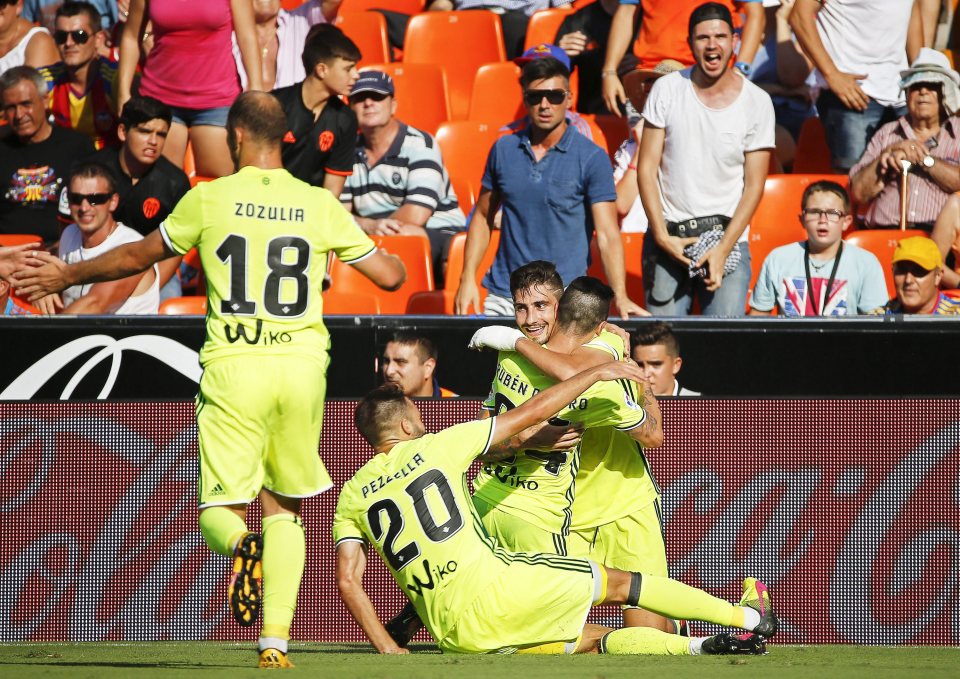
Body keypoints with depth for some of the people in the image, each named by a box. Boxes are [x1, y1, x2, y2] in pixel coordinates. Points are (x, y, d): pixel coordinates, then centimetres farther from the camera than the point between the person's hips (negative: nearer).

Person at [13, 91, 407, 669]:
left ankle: (241, 543, -33)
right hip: (303, 362, 2)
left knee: (220, 508, 5)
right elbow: (390, 276, 9)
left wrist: (68, 277, 29)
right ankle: (277, 637, 0)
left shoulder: (210, 199, 1)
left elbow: (139, 256, 13)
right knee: (285, 507, 15)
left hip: (235, 366, -2)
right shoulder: (320, 205, 5)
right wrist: (394, 260, 34)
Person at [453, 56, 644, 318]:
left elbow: (607, 235, -12)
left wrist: (620, 297, -24)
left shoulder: (592, 158, -6)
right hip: (503, 298, 4)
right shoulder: (503, 150, 7)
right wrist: (467, 280, 6)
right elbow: (482, 217, 16)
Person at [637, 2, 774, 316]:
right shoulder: (667, 90, 1)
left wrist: (723, 249, -10)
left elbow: (754, 185, -1)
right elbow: (646, 168, 2)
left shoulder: (757, 102, 0)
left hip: (728, 242, -1)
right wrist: (661, 236, -8)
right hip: (668, 239, 1)